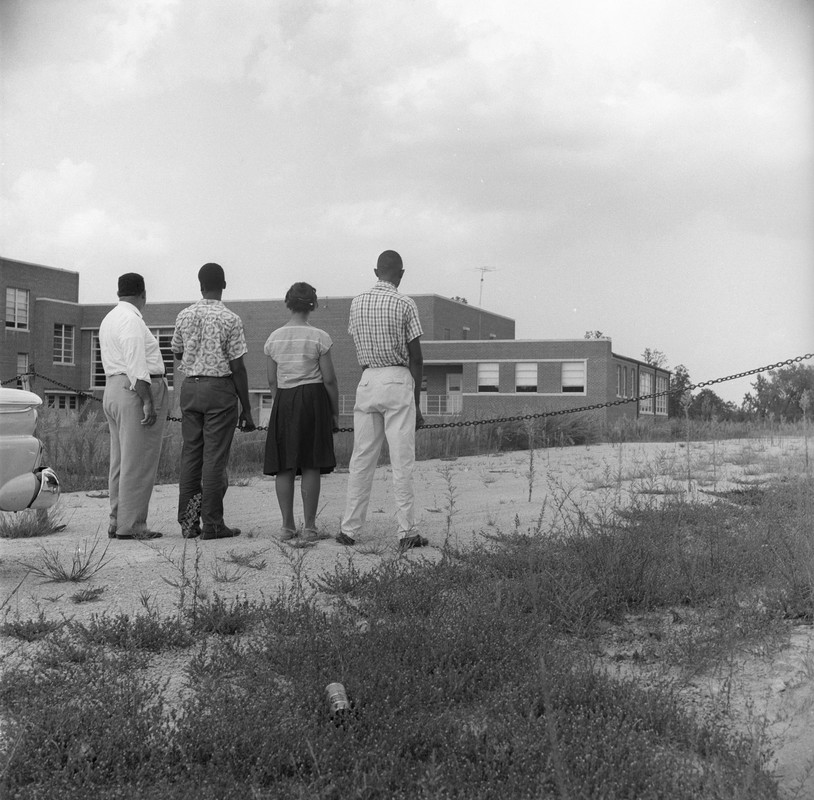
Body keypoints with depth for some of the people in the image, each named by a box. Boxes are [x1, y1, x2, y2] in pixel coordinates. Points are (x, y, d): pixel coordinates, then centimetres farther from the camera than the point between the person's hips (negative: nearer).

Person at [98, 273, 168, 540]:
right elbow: (136, 365, -19)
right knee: (138, 462, -7)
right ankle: (131, 525, -6)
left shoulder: (109, 319, 19)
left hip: (113, 389, 10)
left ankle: (117, 522, 14)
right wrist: (148, 402, -21)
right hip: (138, 390, -10)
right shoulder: (131, 320, -11)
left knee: (121, 461, 11)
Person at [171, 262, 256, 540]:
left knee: (190, 454, 9)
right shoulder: (230, 319, -9)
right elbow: (237, 366, -9)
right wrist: (246, 408, -5)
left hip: (189, 387, 5)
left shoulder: (184, 316, 6)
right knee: (215, 457, -2)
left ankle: (188, 522, 11)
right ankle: (211, 524, 1)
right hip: (220, 388, -5)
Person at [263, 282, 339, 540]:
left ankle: (287, 525, 9)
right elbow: (329, 379, -6)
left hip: (283, 402, 3)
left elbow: (272, 381, 8)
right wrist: (335, 412, 4)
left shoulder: (274, 338, 5)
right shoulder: (319, 337, -6)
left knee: (284, 466, 7)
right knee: (311, 466, 0)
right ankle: (309, 526, 1)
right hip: (313, 398, -3)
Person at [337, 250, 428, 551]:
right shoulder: (405, 304, -6)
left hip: (367, 380, 4)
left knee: (361, 459, 9)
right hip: (398, 381, -4)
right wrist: (416, 403, 0)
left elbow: (358, 347, 12)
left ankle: (349, 529, 12)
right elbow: (415, 358, -5)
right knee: (402, 461, -1)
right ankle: (407, 532, 1)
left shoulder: (357, 302, 8)